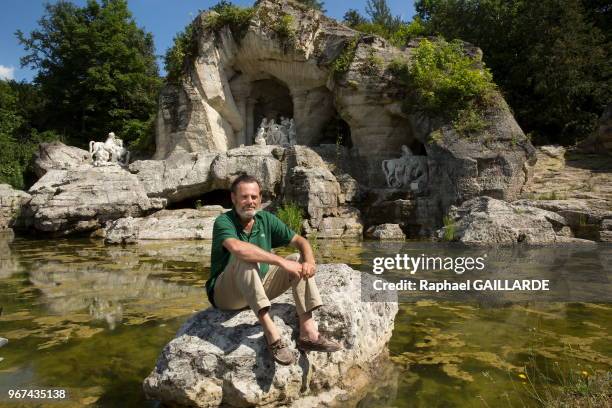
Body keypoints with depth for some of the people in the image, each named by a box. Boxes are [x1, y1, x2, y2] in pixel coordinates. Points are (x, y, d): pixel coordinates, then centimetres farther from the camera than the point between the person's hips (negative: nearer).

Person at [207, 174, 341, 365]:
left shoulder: (266, 219, 1)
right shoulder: (224, 221, -17)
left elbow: (300, 241, 3)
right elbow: (237, 248, -39)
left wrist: (309, 260, -20)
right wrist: (282, 262, -37)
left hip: (259, 288, 6)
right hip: (226, 294, -6)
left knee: (299, 260, -7)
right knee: (245, 259, -33)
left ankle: (307, 332, -18)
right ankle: (271, 333, -37)